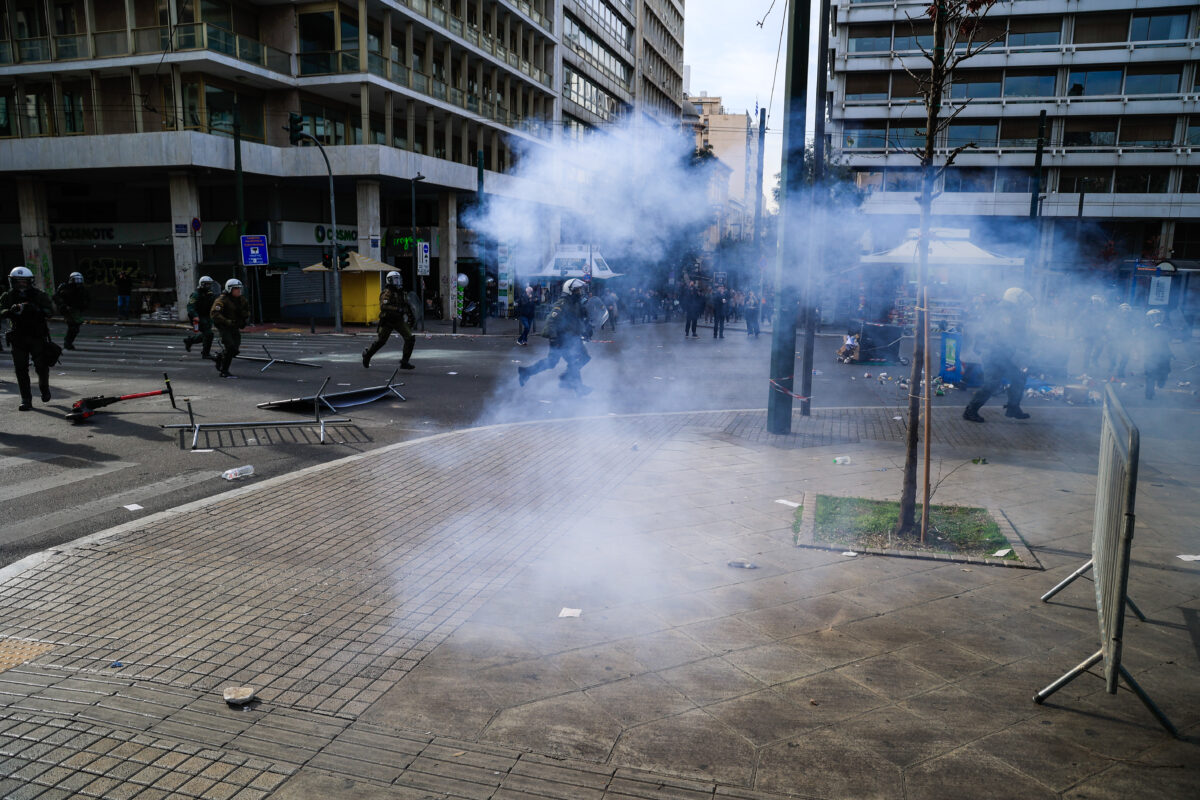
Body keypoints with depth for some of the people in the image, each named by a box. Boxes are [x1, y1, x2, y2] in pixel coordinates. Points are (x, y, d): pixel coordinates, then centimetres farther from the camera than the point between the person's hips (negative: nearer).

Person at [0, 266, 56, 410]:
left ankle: (44, 388, 30)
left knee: (41, 366, -1)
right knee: (21, 369, -2)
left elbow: (50, 310, -11)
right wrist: (12, 310, -31)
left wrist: (36, 309, -30)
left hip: (38, 337, -1)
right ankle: (26, 400, 3)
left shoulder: (39, 295, 0)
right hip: (18, 337, 1)